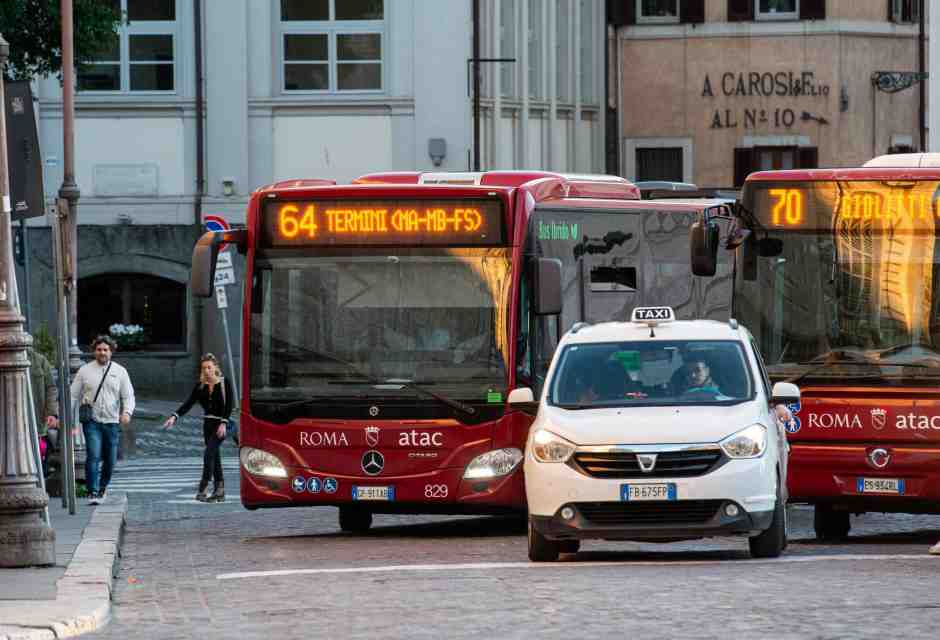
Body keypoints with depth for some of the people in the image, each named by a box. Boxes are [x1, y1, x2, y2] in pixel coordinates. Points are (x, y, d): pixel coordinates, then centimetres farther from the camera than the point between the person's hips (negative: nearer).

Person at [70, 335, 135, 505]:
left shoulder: (120, 372, 7)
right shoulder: (85, 371, 6)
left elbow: (128, 395, 3)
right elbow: (73, 395, 8)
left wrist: (127, 412, -17)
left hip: (112, 422, 2)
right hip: (92, 421, -2)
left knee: (110, 460, 7)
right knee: (93, 456, -16)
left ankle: (102, 487, 29)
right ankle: (92, 492, -16)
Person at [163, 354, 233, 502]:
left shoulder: (225, 383, -7)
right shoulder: (200, 386, 5)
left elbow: (229, 405, -11)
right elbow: (189, 403, -1)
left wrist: (223, 423, -23)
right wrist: (174, 416, -15)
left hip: (220, 424, -6)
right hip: (208, 423, 6)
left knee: (209, 454, -18)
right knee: (214, 457, 8)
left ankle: (203, 489, -19)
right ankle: (219, 492, 13)